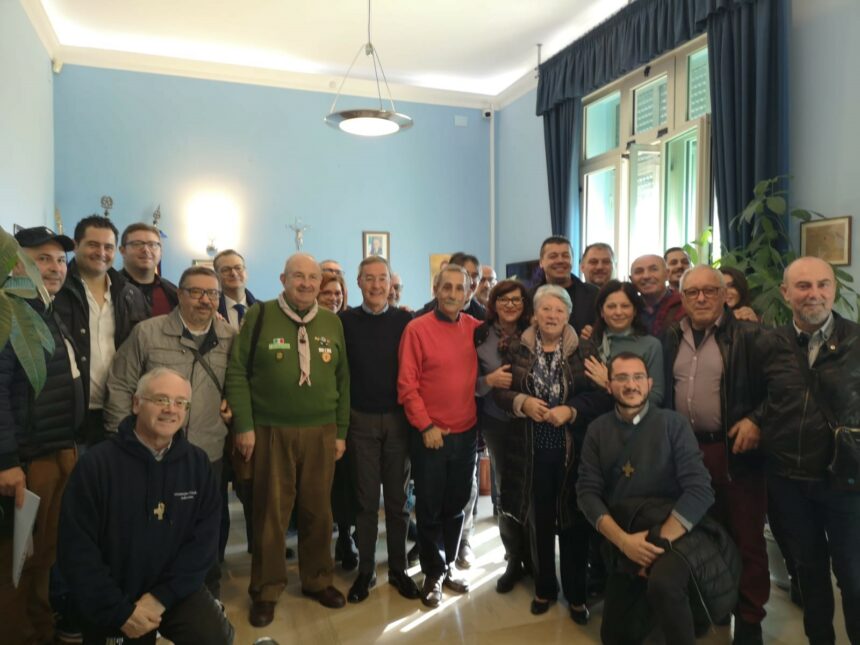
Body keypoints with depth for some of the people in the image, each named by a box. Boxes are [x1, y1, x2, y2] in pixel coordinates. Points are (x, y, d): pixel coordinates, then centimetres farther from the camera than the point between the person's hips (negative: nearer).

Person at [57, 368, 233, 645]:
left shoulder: (198, 463, -2)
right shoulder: (96, 463, -12)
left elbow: (204, 538, -3)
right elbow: (77, 549, -12)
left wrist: (162, 596, -13)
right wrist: (119, 612, -14)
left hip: (176, 590, 2)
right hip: (113, 603, -1)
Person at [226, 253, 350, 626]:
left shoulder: (332, 322, 7)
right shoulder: (260, 315, -3)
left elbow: (342, 379, 10)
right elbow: (237, 372, -4)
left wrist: (341, 431, 7)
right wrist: (244, 426, -8)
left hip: (321, 431, 3)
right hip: (271, 431, -3)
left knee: (318, 510, 13)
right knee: (271, 513, 8)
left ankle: (317, 580, 32)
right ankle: (266, 591, 26)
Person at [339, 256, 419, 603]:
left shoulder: (405, 321, -1)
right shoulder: (345, 321, -1)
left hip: (398, 418, 1)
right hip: (361, 420, 0)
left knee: (397, 498, 10)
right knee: (366, 499, 9)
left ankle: (398, 568, 23)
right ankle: (365, 570, 21)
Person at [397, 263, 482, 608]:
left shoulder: (476, 328, 2)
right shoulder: (417, 328, -9)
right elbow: (407, 385, -9)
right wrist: (426, 426, -12)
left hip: (466, 433, 4)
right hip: (430, 434, -3)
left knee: (456, 506, 17)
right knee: (429, 509, 9)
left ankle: (448, 566, 35)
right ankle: (433, 574, 28)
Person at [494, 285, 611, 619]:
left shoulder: (582, 350, -3)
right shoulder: (517, 348, 1)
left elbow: (601, 396, -5)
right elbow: (500, 392, 3)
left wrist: (571, 410, -19)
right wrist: (522, 402, -15)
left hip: (573, 450, -1)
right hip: (532, 450, 1)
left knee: (573, 521, 9)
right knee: (539, 520, 14)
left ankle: (577, 594, 29)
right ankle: (544, 588, 34)